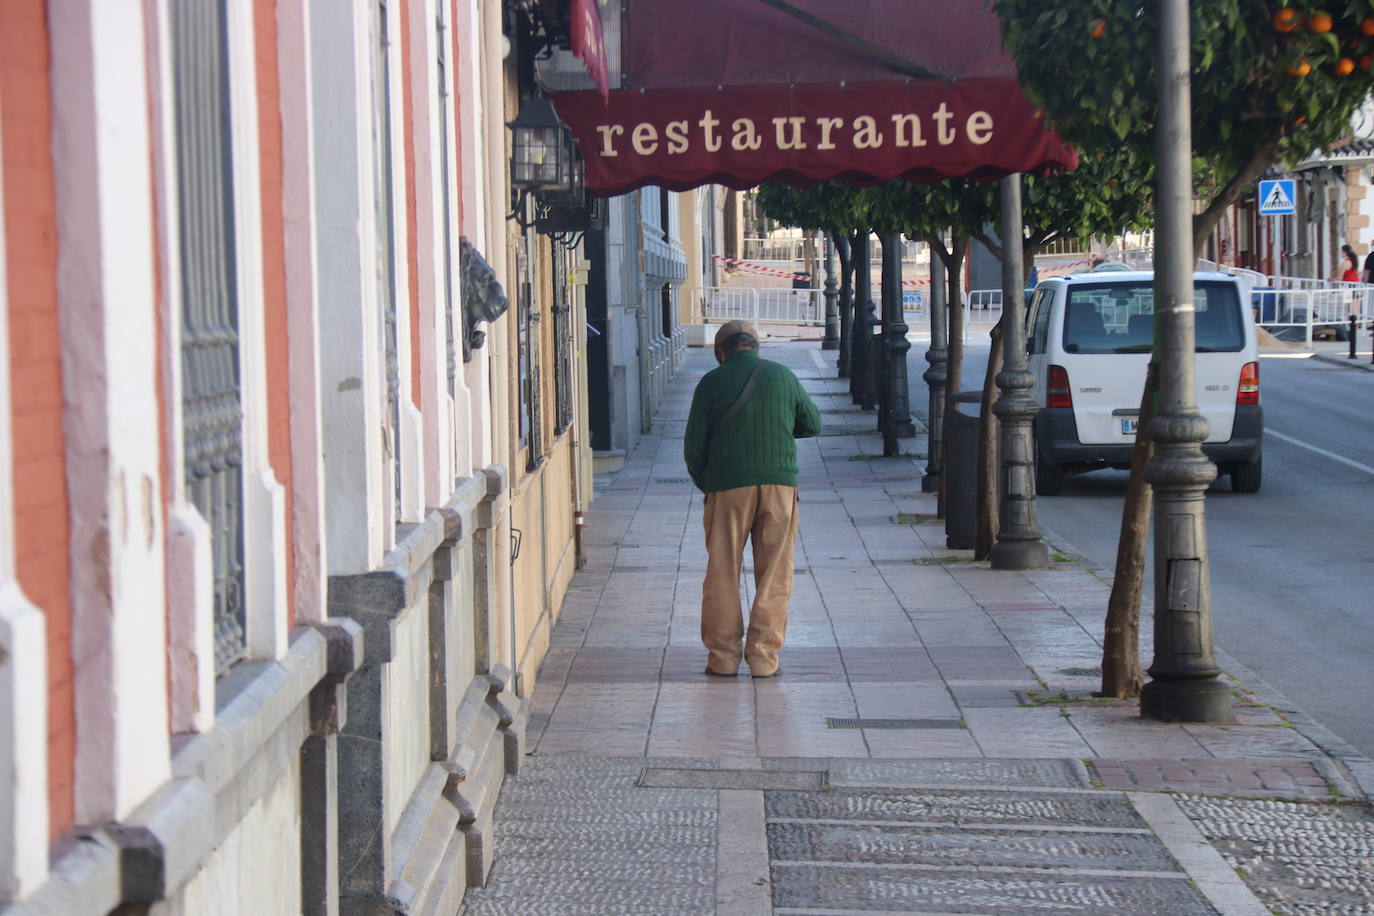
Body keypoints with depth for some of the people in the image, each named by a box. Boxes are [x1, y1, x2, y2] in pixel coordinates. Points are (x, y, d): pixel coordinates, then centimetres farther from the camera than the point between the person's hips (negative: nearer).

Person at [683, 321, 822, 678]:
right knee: (774, 575, 7)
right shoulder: (783, 376, 7)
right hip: (779, 483, 1)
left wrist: (706, 487, 16)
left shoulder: (712, 382, 2)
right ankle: (764, 656, 5)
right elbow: (812, 424, 18)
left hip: (728, 487, -1)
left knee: (723, 574, 8)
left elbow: (694, 447, 1)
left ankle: (723, 656, 9)